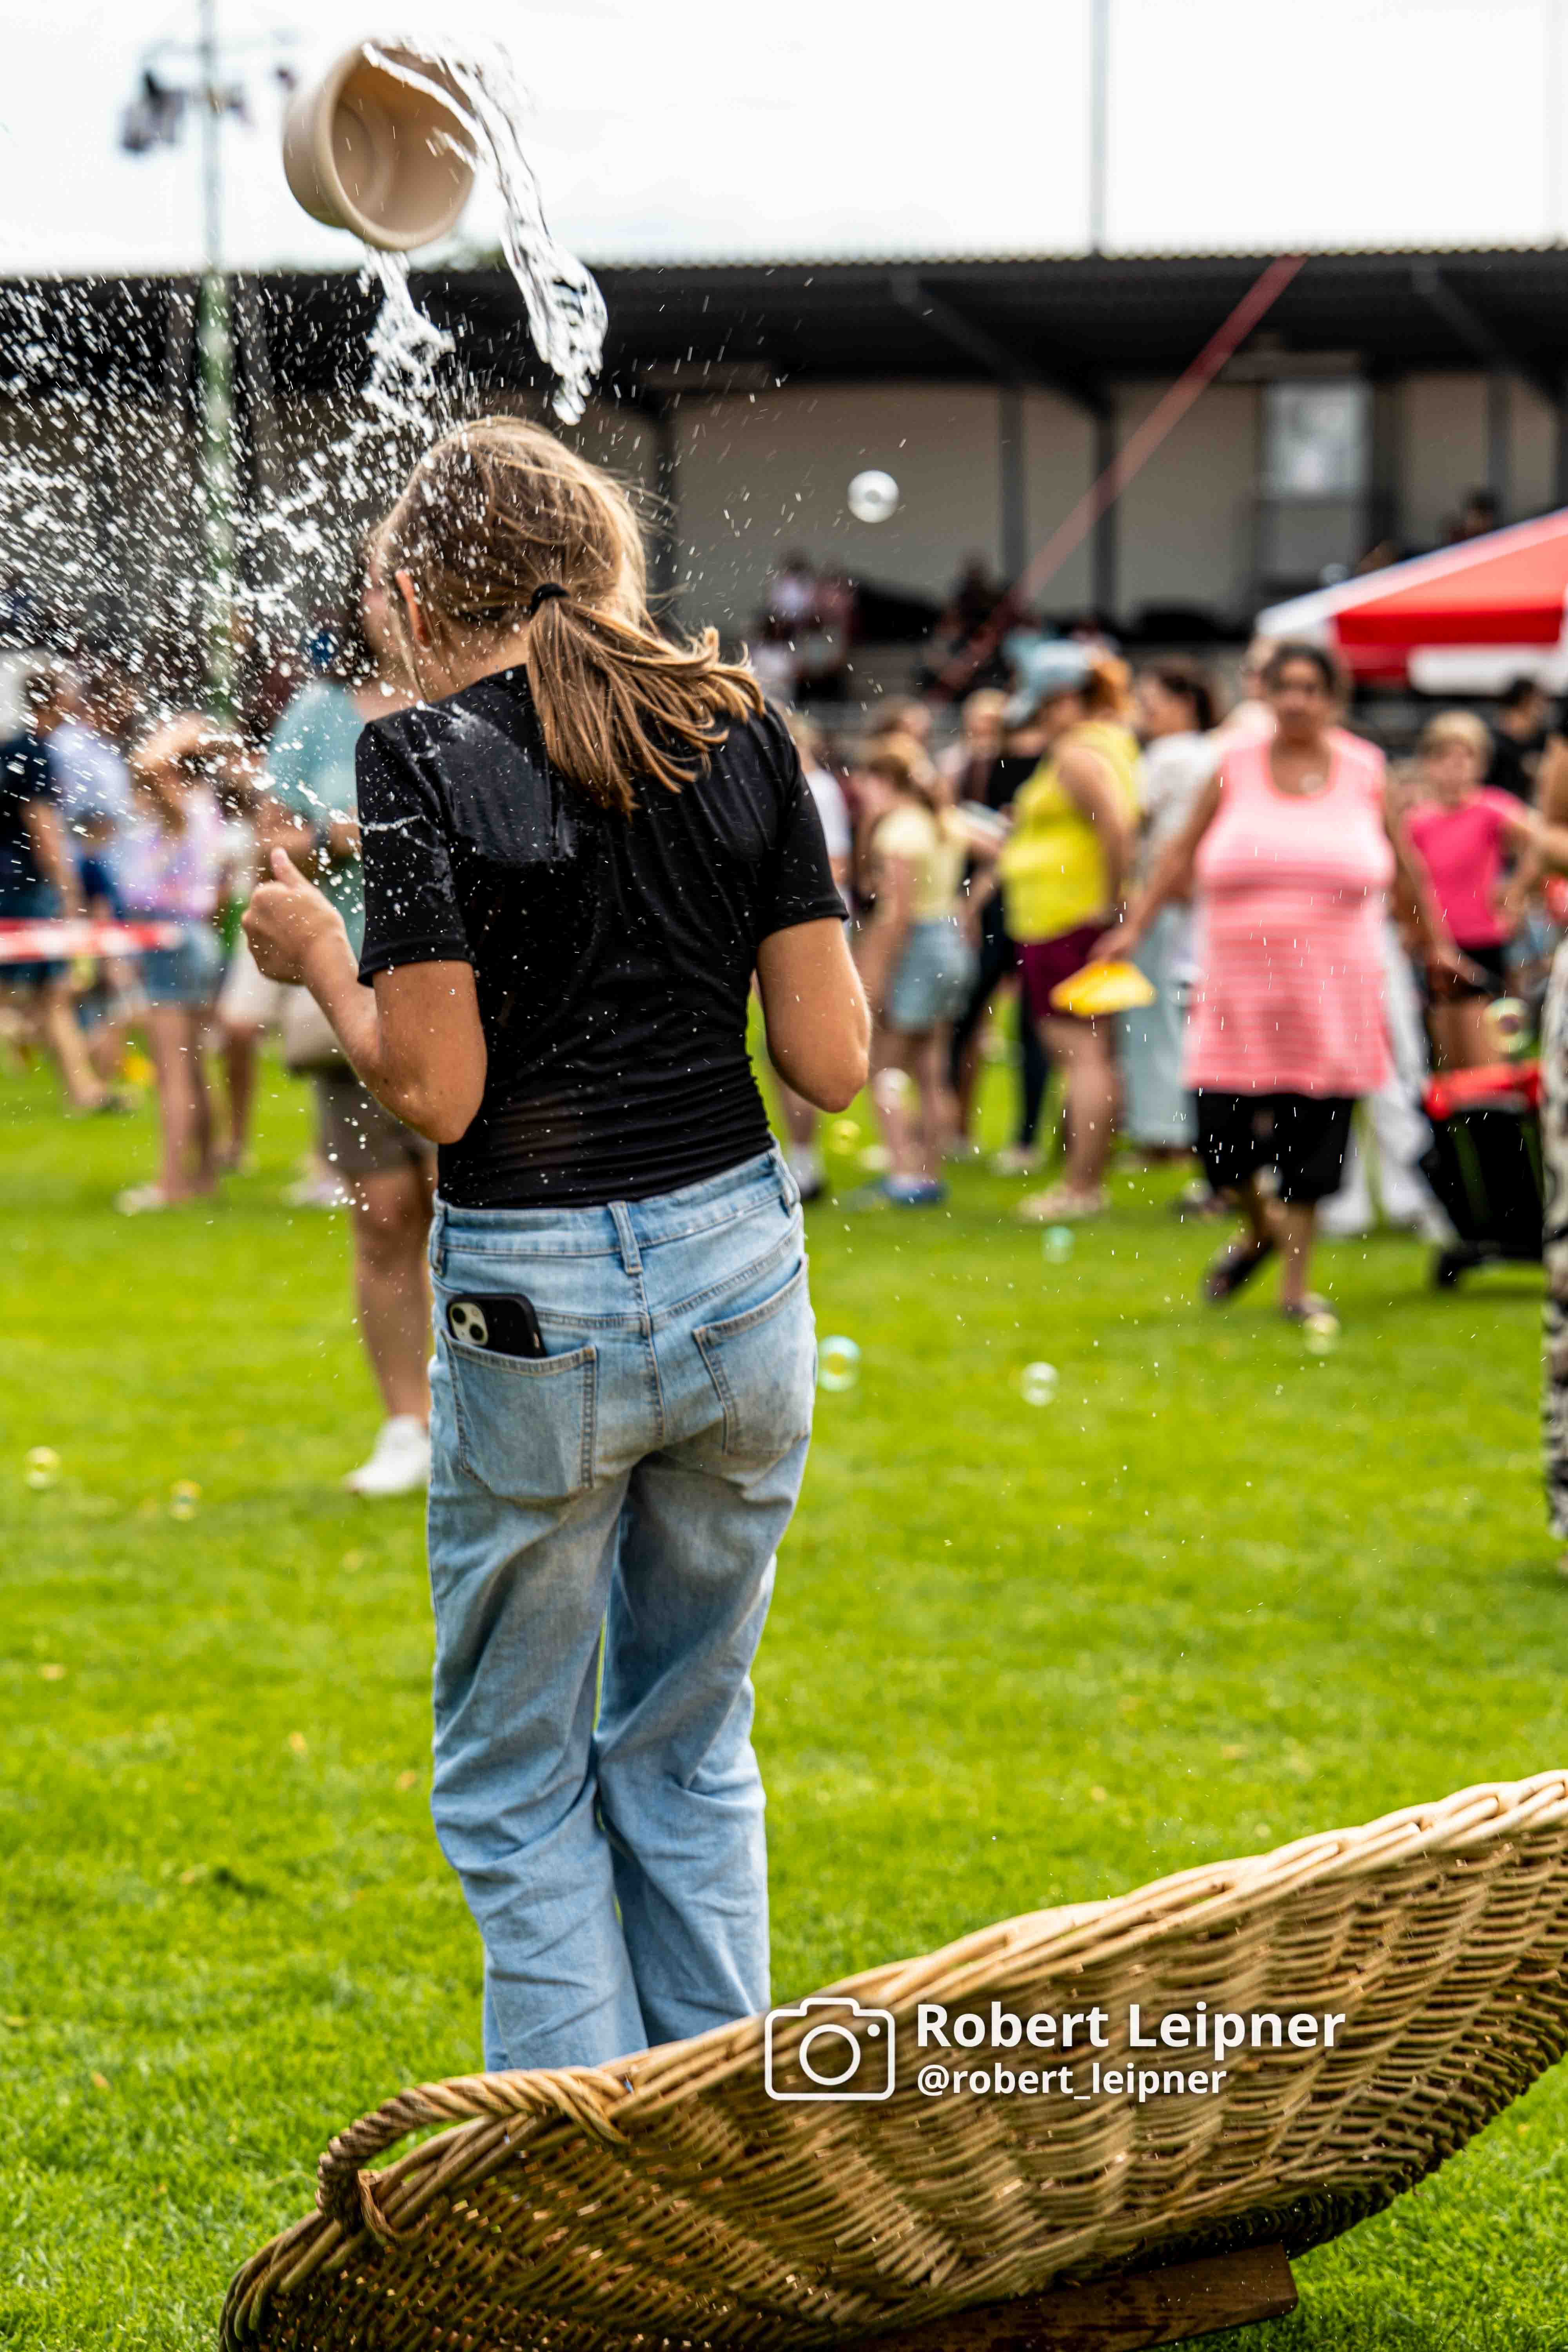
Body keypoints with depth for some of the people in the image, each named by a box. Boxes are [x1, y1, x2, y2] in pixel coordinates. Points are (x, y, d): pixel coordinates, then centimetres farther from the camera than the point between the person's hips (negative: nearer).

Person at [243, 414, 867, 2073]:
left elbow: (435, 1092, -13)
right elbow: (833, 1064, 1)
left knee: (518, 1789, 10)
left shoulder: (425, 757, -9)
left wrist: (316, 958, 4)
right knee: (690, 1753, 19)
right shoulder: (739, 731, 3)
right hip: (738, 1269, 4)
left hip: (535, 1303, -4)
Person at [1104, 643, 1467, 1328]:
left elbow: (1405, 863, 15)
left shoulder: (1364, 772, 5)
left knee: (1314, 1134, -2)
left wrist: (1436, 943, 19)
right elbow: (1182, 853, 10)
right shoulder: (1235, 768, 4)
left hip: (1333, 987, 0)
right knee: (1222, 1135, -6)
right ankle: (1261, 1228, 27)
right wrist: (1134, 926, 4)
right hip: (1241, 989, 0)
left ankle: (1296, 1285, 12)